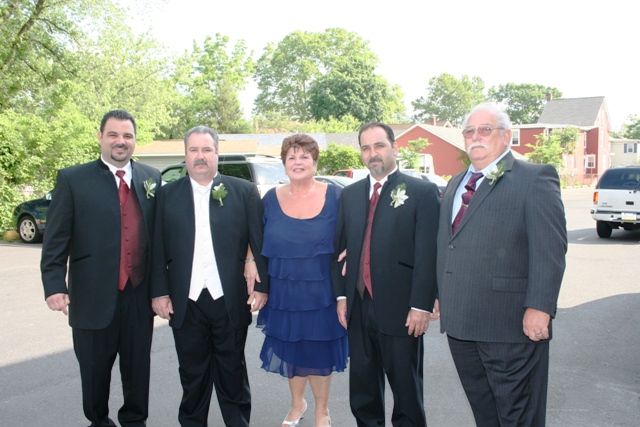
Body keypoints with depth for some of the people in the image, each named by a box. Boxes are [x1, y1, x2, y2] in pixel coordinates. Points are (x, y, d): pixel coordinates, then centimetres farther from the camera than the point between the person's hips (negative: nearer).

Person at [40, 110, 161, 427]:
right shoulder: (73, 180, -2)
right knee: (94, 370, 14)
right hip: (93, 297, -2)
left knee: (138, 368, 14)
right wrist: (55, 286, -13)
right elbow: (56, 239, -5)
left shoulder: (151, 178, 6)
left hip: (140, 295, 2)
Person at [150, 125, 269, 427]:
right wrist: (159, 292, 0)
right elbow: (158, 249, 4)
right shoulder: (167, 194, 5)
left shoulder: (244, 191, 1)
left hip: (232, 301, -1)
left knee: (232, 373, 13)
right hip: (186, 303, 1)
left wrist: (262, 286, -5)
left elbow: (259, 242, 0)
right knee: (192, 375, 14)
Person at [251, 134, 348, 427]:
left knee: (319, 353, 11)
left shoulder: (335, 196, -5)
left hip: (321, 293, -2)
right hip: (283, 293, 2)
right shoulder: (271, 199, 1)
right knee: (290, 350, 15)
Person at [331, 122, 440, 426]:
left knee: (406, 387, 10)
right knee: (362, 387, 16)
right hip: (358, 307, 5)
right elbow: (339, 249, 12)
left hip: (400, 309, -4)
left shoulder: (422, 192, -5)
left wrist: (421, 306, -14)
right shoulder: (349, 195, 11)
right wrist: (341, 295, 5)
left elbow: (427, 253, -10)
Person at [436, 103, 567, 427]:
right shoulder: (455, 184, 19)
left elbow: (549, 250, -13)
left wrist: (538, 308, -19)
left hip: (510, 325, -7)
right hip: (459, 323, 7)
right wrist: (441, 295, 16)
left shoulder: (534, 178, -6)